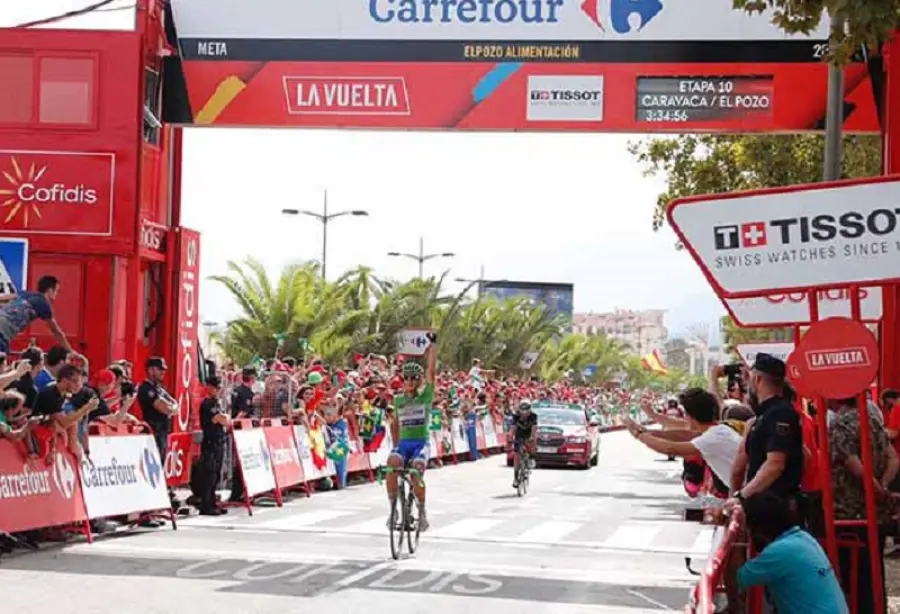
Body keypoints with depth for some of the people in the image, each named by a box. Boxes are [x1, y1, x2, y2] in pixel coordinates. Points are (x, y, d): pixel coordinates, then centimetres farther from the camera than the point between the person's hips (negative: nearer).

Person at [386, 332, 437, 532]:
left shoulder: (425, 396, 1)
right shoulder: (398, 400, 10)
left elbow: (431, 369, -6)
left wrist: (433, 344, -7)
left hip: (421, 442, -2)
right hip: (403, 443, 2)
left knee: (416, 473, -25)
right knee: (392, 464, -29)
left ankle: (422, 511, -2)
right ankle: (393, 508, -20)